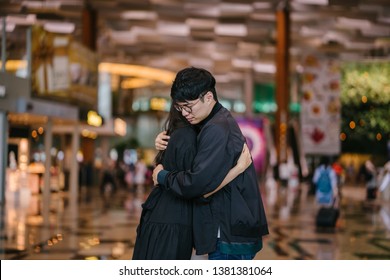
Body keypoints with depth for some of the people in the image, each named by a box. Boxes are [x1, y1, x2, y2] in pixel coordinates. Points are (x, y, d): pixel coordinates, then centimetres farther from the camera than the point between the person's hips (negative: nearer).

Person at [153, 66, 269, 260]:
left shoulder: (217, 130, -20)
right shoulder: (222, 121, 13)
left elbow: (197, 183, -26)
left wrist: (163, 176, -8)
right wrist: (166, 144, 3)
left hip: (231, 235, -10)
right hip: (232, 230, 10)